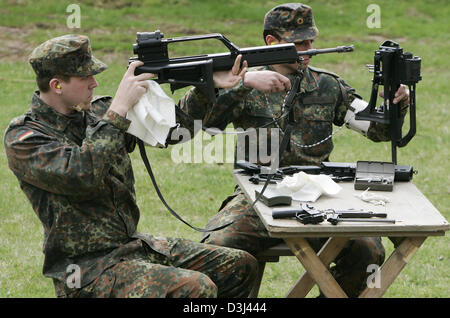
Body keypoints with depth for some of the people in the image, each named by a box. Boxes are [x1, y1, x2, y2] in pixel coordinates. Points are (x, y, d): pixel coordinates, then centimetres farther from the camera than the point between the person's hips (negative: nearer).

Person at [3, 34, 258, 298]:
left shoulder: (97, 111, 8)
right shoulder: (22, 138, -12)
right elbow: (80, 176, -29)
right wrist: (119, 109, -27)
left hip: (133, 244, 8)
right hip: (86, 268, -8)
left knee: (241, 266, 5)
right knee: (196, 288, -28)